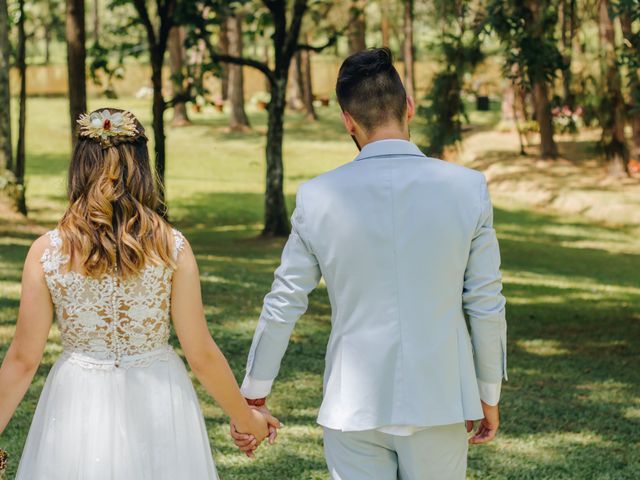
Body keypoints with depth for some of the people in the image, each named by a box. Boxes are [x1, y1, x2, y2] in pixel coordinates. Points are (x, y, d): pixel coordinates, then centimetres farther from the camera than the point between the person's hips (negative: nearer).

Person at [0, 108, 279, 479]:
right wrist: (246, 418, 8)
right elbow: (202, 355, -6)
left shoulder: (45, 253, -9)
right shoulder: (172, 248, -9)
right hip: (156, 405, 0)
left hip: (78, 410, 0)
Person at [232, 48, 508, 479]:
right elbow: (486, 305, -2)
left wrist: (254, 396, 13)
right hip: (439, 403, 0)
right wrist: (490, 394, 11)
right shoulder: (468, 188, -7)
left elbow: (283, 306, 1)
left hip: (353, 408, 0)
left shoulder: (318, 197, -6)